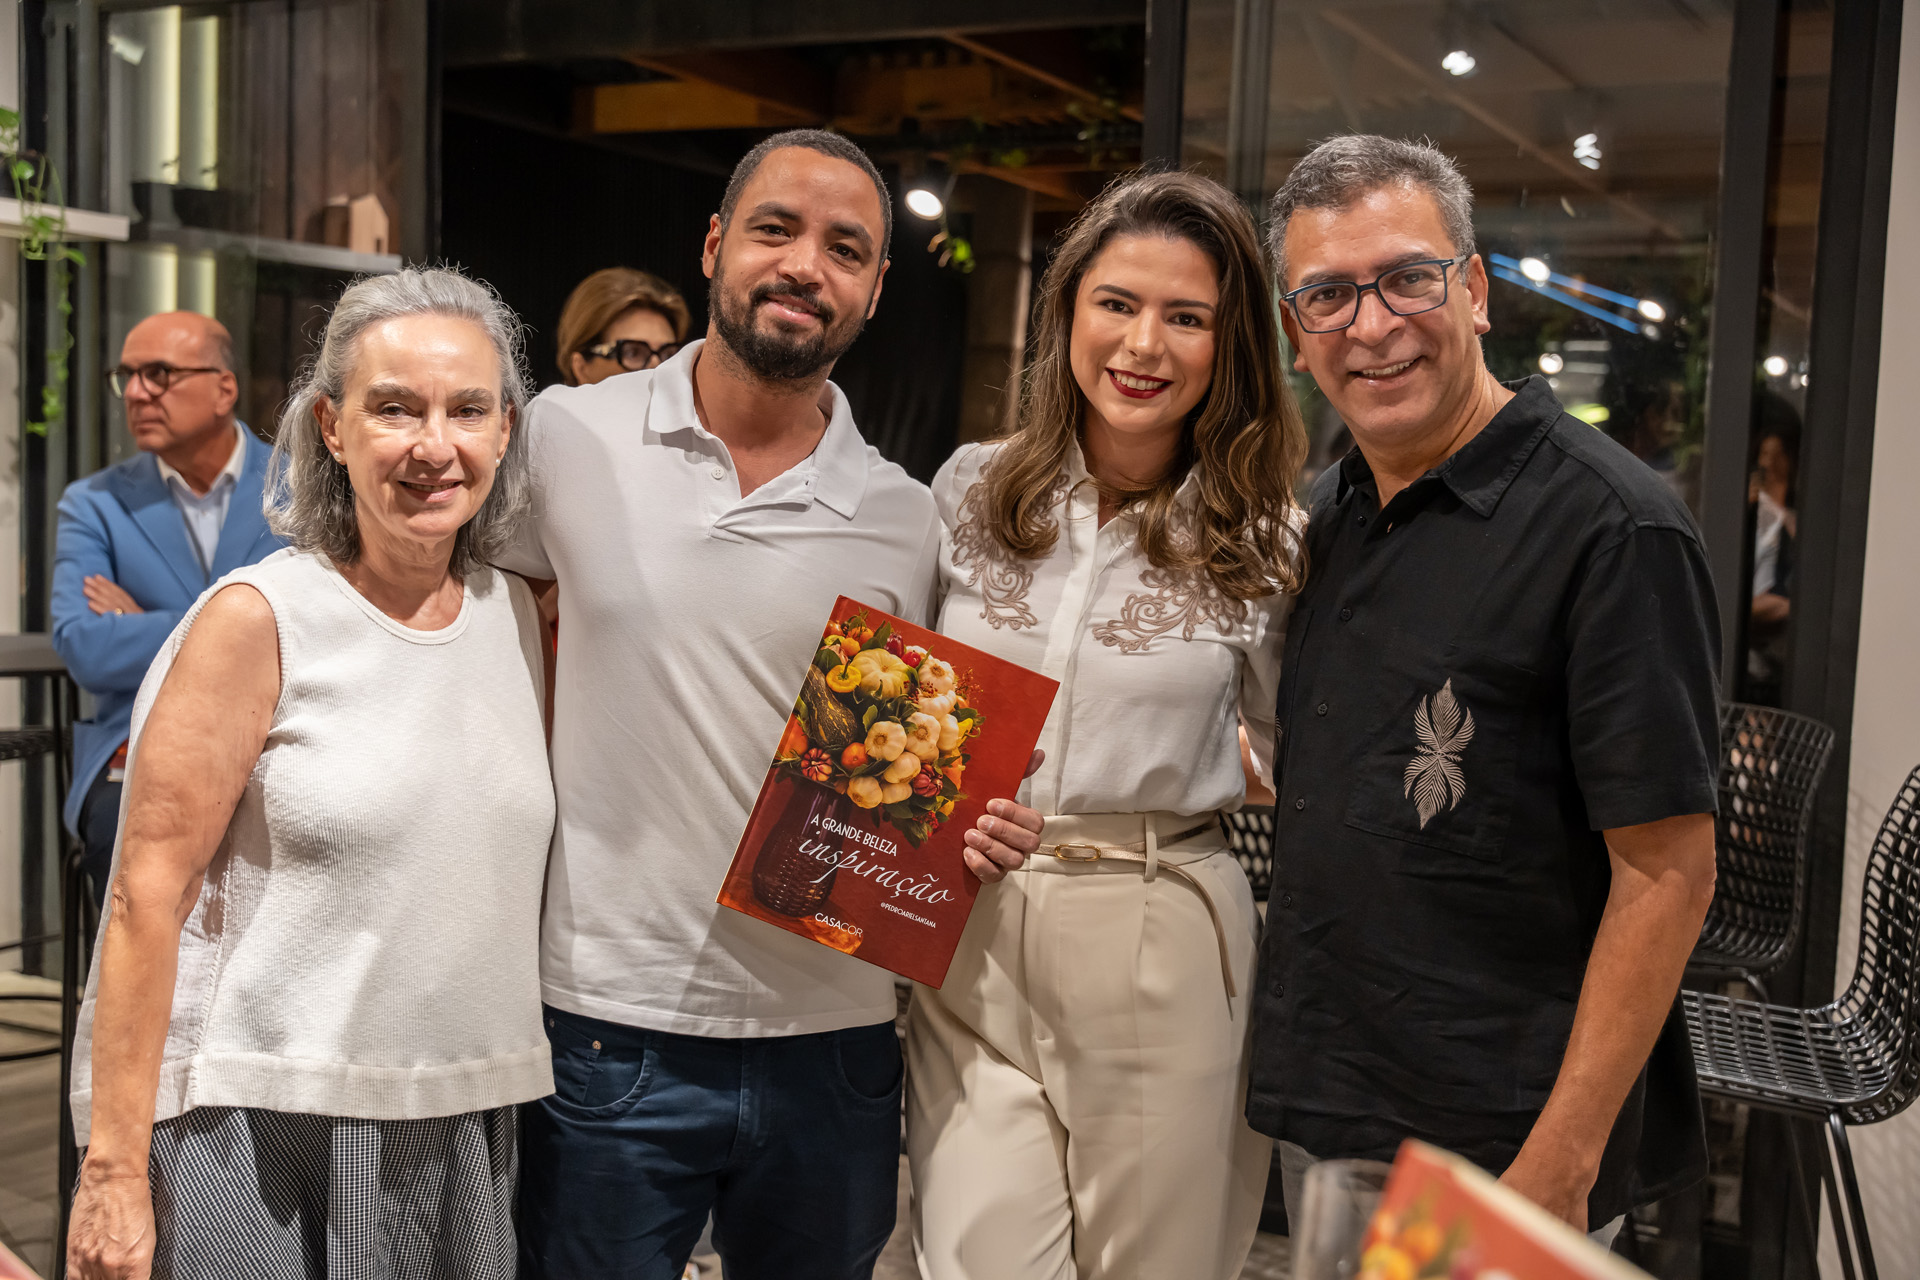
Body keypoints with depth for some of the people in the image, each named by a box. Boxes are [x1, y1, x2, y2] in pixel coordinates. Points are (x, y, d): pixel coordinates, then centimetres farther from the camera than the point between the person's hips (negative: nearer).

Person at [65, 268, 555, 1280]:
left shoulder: (521, 617, 6)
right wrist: (113, 1168, -12)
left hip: (466, 1128, 5)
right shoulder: (258, 620, -9)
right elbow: (149, 896, -10)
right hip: (263, 1137, -4)